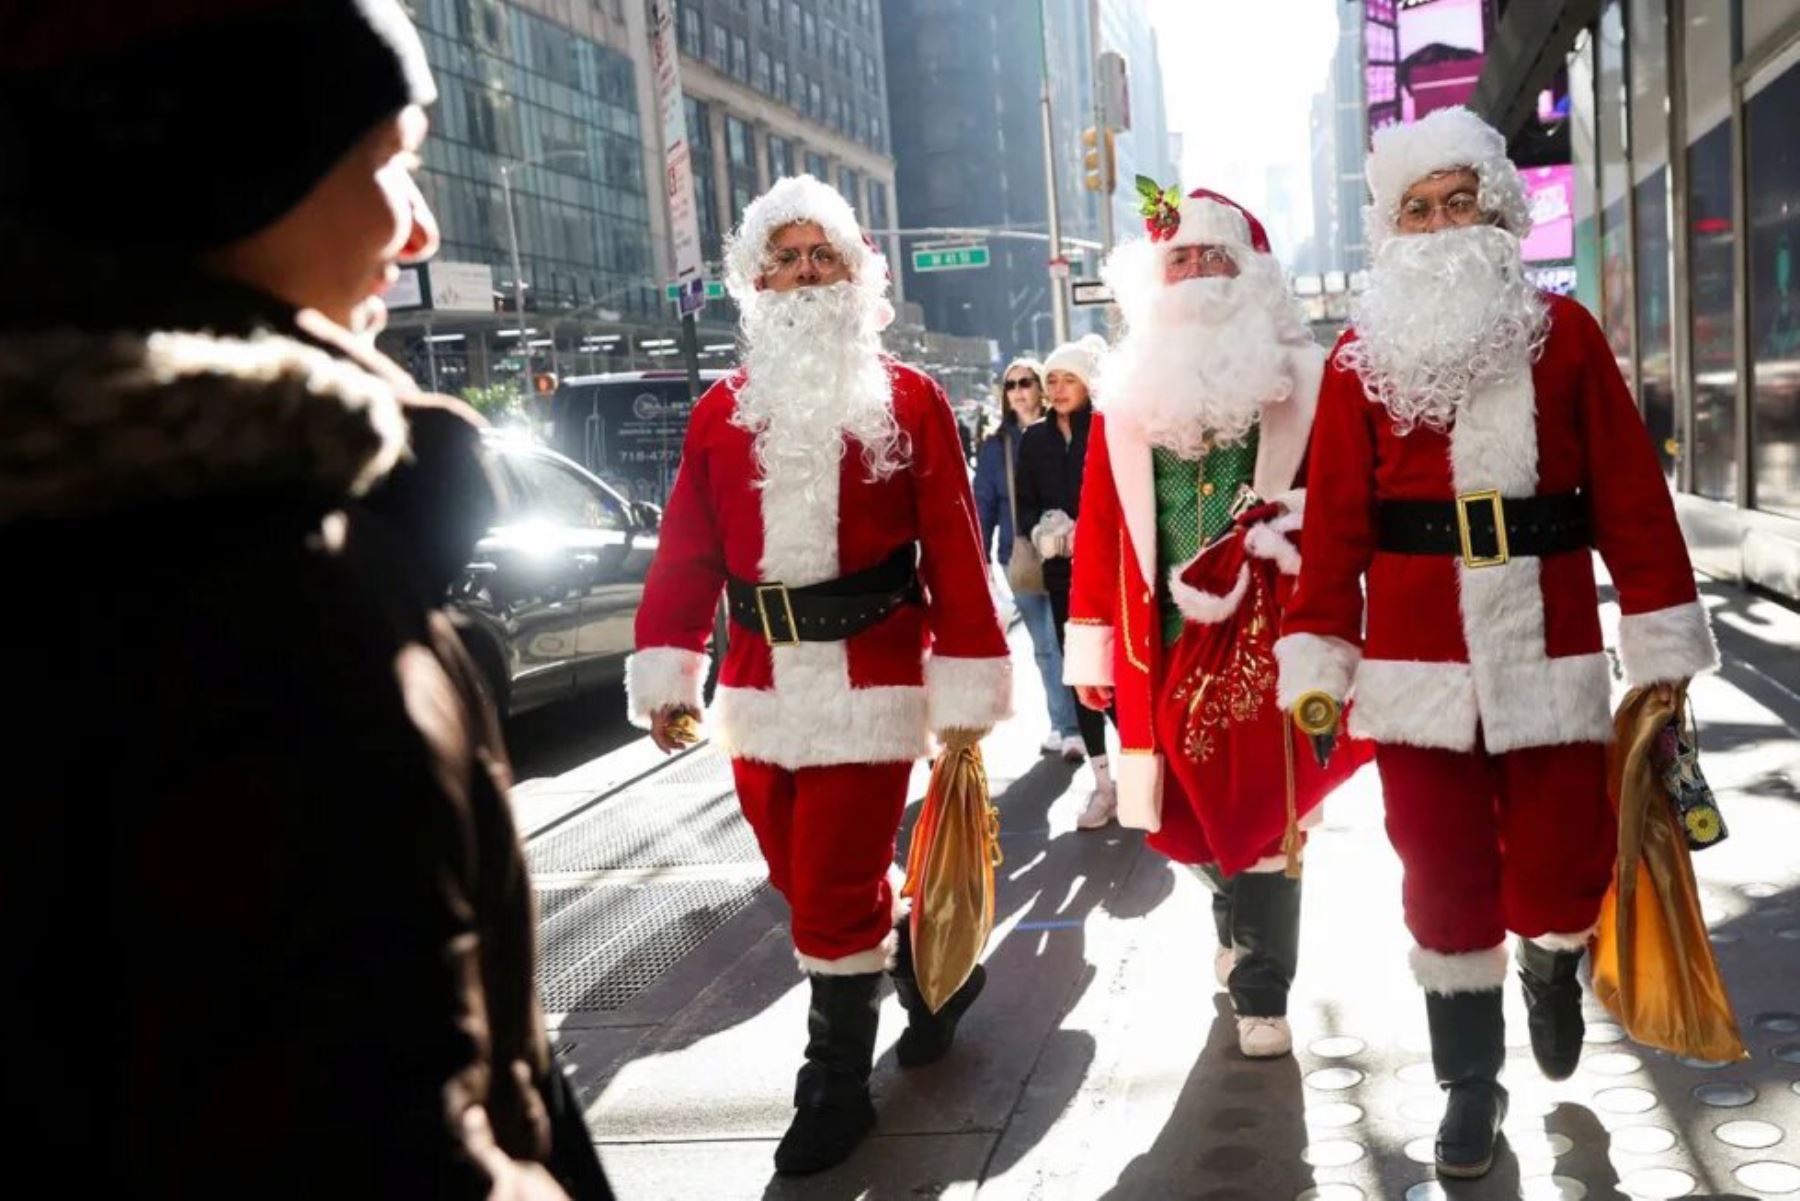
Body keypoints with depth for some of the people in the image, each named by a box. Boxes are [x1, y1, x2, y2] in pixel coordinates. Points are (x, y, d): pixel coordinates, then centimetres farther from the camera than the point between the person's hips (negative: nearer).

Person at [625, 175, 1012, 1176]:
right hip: (761, 680, 5)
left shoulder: (909, 399, 0)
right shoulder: (724, 408, 9)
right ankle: (930, 972, 41)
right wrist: (668, 671, 1)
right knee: (809, 879, 15)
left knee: (833, 888, -2)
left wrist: (969, 686, -6)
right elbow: (688, 550, 7)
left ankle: (836, 1088, 17)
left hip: (871, 675, -4)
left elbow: (954, 550, -3)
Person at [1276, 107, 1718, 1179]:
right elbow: (1334, 521, 0)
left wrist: (1662, 649, -1)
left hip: (1550, 658, 0)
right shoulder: (1361, 356, 4)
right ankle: (1473, 1081, 25)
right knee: (1443, 883, 6)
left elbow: (1630, 498, 2)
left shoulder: (1563, 334, 4)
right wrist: (1321, 669, -3)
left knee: (1560, 878, 3)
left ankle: (1554, 967, 40)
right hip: (1416, 669, 0)